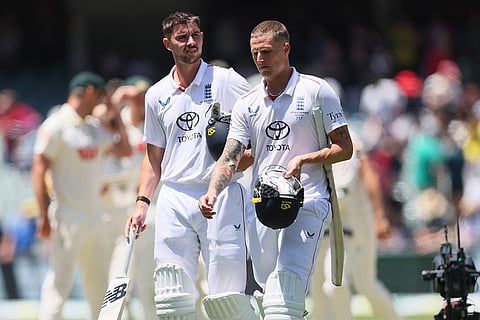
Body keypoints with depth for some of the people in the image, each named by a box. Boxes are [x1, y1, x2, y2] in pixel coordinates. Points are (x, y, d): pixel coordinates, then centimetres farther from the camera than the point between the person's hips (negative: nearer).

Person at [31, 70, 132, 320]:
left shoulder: (94, 127, 14)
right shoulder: (56, 125, -10)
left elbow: (124, 149, 19)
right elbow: (39, 170, -13)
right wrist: (44, 216, -18)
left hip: (93, 215, 8)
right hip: (67, 217, -8)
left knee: (98, 282, 12)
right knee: (59, 283, -11)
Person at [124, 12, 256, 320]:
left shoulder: (226, 81, 3)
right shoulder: (157, 95, 14)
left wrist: (242, 158, -13)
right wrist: (142, 203, 11)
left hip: (221, 197, -4)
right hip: (174, 199, 4)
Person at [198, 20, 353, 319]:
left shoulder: (316, 90, -1)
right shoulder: (247, 103, 12)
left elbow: (345, 148, 0)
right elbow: (230, 158, 4)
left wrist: (303, 159, -16)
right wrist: (213, 193, -15)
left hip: (307, 202, -6)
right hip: (263, 209, 6)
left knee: (286, 291, -22)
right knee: (268, 291, 8)